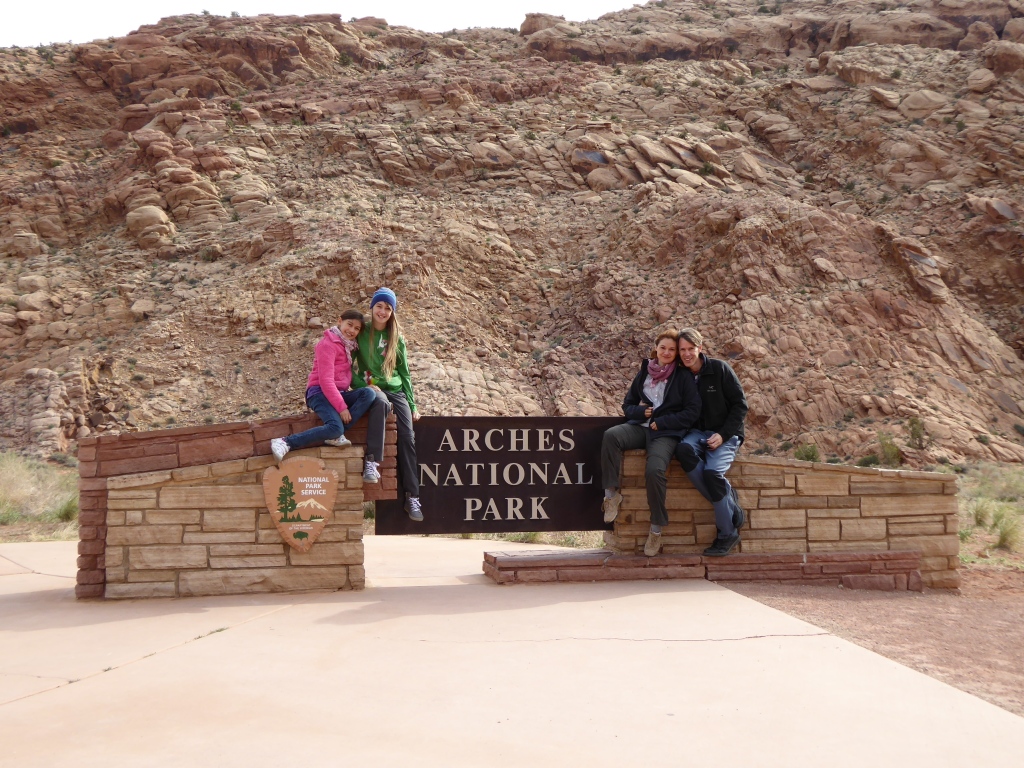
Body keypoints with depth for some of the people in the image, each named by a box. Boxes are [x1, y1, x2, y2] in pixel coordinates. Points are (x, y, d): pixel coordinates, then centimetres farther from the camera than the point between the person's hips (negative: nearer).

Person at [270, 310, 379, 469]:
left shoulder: (349, 346, 17)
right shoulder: (328, 344, -9)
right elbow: (326, 380, -17)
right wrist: (342, 407, -21)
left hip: (340, 393, 8)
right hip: (320, 393, -8)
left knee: (369, 394, -20)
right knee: (335, 427, -32)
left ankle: (336, 436, -22)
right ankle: (285, 443, -23)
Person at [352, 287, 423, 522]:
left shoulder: (397, 338, 13)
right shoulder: (361, 333, 4)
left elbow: (405, 373, 14)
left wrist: (413, 405, 9)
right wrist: (366, 386, -16)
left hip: (397, 391, 3)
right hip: (373, 390, -3)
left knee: (408, 438, -14)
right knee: (380, 401, -40)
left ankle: (412, 496, -13)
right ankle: (372, 459, -38)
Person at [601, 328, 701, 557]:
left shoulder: (683, 377, 4)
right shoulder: (644, 373, 16)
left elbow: (692, 411, -2)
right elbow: (627, 405, 18)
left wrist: (661, 422, -9)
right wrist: (642, 412, -5)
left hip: (666, 433, -4)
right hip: (640, 427, 4)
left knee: (654, 470, -31)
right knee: (610, 436, -29)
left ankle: (656, 530, -16)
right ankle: (611, 493, -24)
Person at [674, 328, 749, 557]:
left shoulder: (719, 369, -5)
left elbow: (740, 405, -5)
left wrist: (723, 435, -15)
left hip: (725, 435, -3)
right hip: (698, 433, 3)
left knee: (712, 471, -32)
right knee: (683, 450, -33)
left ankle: (728, 533, -13)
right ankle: (732, 510, -25)